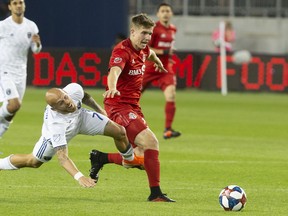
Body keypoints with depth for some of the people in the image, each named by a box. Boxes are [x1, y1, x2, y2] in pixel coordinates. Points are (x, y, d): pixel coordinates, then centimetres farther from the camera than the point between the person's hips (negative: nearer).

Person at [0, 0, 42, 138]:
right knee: (14, 105, -22)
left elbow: (36, 51, 8)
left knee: (11, 112, 6)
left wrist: (37, 43, -14)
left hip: (20, 73, 5)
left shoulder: (31, 26, 3)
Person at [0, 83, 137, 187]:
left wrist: (100, 111, 6)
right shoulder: (55, 125, -48)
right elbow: (62, 157, -49)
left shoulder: (74, 90, -38)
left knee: (120, 132, -7)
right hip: (58, 133, -4)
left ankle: (131, 160, 25)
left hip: (80, 115, 4)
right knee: (34, 162, 7)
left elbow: (85, 97, -9)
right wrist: (79, 177, -63)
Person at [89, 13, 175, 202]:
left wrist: (159, 63, 58)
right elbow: (114, 71, -39)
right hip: (120, 106, -9)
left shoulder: (142, 49, 9)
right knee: (151, 142, -24)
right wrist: (112, 88, -60)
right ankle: (155, 193, -21)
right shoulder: (123, 51, -18)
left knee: (141, 158, 8)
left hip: (133, 107, 9)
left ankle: (100, 158, 25)